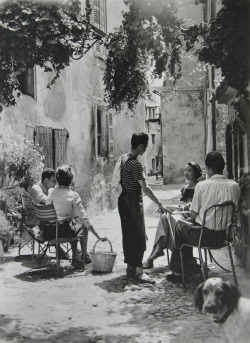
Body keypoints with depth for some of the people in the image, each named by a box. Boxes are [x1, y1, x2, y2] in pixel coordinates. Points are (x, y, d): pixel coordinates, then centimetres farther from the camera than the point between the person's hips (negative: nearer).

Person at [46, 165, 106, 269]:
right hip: (63, 231, -5)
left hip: (47, 233, 5)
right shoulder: (73, 195, -10)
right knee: (82, 226, 25)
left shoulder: (50, 192, 1)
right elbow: (84, 220, -12)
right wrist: (98, 237, -6)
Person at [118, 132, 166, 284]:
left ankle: (130, 266, 21)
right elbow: (145, 188, -23)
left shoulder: (123, 158, 9)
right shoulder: (135, 164, -19)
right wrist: (160, 204, -21)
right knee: (138, 235, -7)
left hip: (123, 199, 9)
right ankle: (138, 271, -6)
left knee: (128, 234, 13)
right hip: (133, 201, -9)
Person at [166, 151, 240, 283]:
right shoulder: (234, 186, -4)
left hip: (205, 236, -5)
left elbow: (193, 215, -10)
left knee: (179, 229, 25)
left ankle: (178, 272, 31)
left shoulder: (202, 185, -15)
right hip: (224, 235, 5)